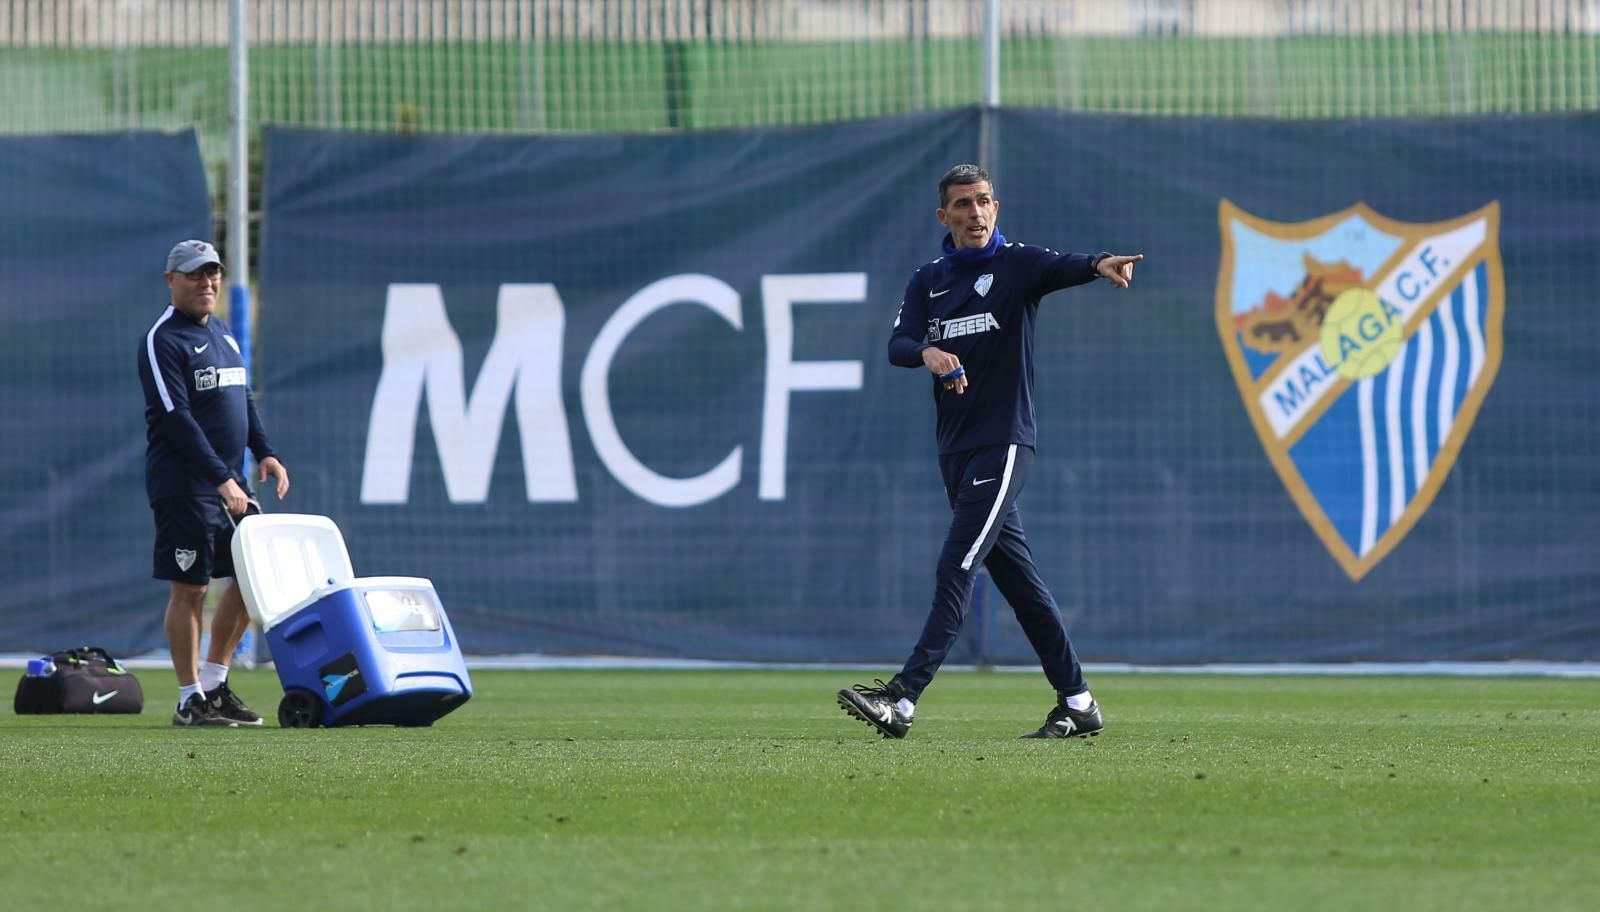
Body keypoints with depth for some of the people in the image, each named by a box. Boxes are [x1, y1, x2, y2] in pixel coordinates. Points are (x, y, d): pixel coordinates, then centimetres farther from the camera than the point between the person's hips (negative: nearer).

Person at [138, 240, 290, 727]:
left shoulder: (222, 334, 16)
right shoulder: (162, 340, -11)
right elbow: (176, 418, -19)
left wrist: (265, 452, 7)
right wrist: (220, 479, -24)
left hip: (230, 481, 8)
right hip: (184, 483, -8)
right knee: (190, 588, -5)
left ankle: (213, 682, 18)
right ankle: (190, 700, 1)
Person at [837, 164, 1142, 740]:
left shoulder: (1016, 265, -3)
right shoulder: (928, 282, 12)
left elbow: (1062, 268, -25)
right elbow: (897, 345, -3)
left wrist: (1100, 265, -48)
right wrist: (927, 353, -28)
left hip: (1004, 442, -7)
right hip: (955, 449, 7)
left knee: (955, 571, -14)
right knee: (1017, 579, 11)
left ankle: (903, 700, -22)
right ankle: (1077, 703, 18)